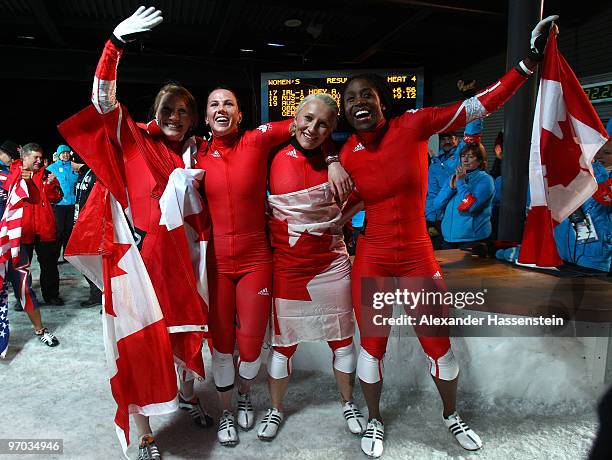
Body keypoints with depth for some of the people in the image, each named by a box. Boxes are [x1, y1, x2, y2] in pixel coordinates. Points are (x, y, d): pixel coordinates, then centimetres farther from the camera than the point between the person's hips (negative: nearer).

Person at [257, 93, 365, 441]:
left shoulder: (333, 158, -2)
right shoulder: (275, 158, -6)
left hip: (332, 264, 1)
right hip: (287, 266, -1)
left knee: (342, 339, 13)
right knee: (284, 342, 12)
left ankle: (348, 403, 37)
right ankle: (276, 409, 35)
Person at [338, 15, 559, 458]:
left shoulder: (413, 126, -11)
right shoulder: (346, 155, -4)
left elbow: (482, 104, -12)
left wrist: (530, 61, -14)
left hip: (418, 259, 0)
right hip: (371, 262, 1)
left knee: (439, 345, 13)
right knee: (372, 346, 11)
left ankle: (452, 415, 43)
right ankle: (375, 421, 38)